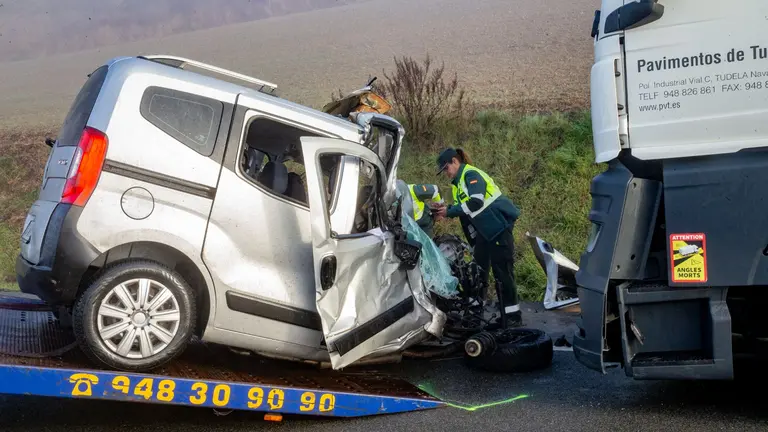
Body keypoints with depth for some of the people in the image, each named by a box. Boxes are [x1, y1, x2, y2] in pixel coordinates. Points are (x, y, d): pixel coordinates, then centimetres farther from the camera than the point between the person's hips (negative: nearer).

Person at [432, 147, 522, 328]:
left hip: (499, 225, -10)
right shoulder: (458, 182, 16)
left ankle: (513, 316, -4)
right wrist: (444, 210, -6)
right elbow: (462, 207, 12)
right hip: (484, 230, 10)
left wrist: (449, 212, -24)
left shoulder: (471, 174, -15)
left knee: (502, 271, -9)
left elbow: (476, 203, -28)